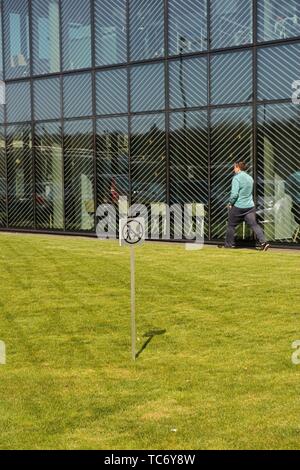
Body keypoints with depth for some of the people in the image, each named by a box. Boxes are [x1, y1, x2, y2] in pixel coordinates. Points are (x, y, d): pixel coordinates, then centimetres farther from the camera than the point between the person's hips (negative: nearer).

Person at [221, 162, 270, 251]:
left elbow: (234, 193, -19)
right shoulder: (250, 178, 11)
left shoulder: (236, 178, -12)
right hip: (250, 206, 6)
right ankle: (263, 242, -15)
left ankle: (229, 244, 20)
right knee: (254, 224, -1)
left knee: (231, 225, 11)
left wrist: (230, 203, -5)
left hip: (238, 206, -6)